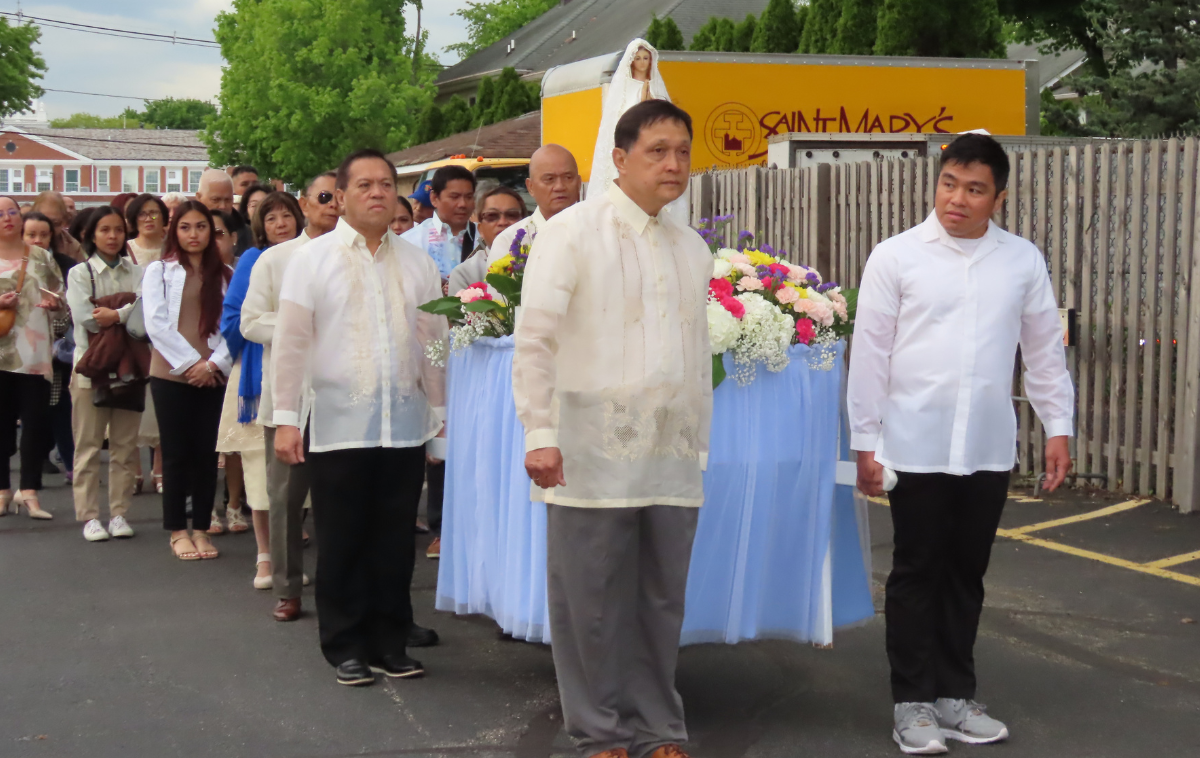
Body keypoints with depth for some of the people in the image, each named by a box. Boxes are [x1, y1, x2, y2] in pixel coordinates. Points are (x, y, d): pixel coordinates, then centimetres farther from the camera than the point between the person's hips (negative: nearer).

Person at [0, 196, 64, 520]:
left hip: (36, 352, 1)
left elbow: (60, 295, 17)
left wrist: (55, 302, -4)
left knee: (37, 421, -4)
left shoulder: (41, 257, 12)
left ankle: (28, 491, 2)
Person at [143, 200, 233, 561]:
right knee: (176, 453, 0)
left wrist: (214, 363, -11)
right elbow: (156, 323, -5)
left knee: (206, 453, 3)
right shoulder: (159, 271, 4)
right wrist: (191, 363, -11)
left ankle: (202, 529, 11)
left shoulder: (225, 275, 10)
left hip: (213, 377, 2)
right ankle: (177, 531, 8)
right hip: (171, 375, -2)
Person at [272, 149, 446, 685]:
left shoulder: (417, 263, 11)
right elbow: (290, 342, -2)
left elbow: (435, 342, 13)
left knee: (395, 541, 8)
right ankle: (345, 646, 17)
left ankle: (390, 642, 19)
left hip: (405, 425, 3)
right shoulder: (313, 259, 2)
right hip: (337, 425, -2)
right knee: (342, 544, 5)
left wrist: (441, 413, 11)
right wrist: (286, 418, -7)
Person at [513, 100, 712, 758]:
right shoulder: (572, 231, -3)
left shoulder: (692, 249, 14)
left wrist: (701, 445, 17)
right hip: (594, 451, -5)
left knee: (663, 600, 10)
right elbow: (534, 339, -7)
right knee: (592, 604, 2)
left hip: (672, 457, 5)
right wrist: (540, 434, -13)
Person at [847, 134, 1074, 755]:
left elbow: (1044, 349, 11)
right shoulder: (896, 257, -4)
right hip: (916, 446, -3)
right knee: (916, 572, 5)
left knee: (967, 573, 12)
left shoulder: (1023, 260, 4)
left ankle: (954, 694, 24)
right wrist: (865, 441, -4)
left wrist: (1058, 427, 8)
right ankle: (913, 702, 15)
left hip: (988, 448, 3)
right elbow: (870, 352, -3)